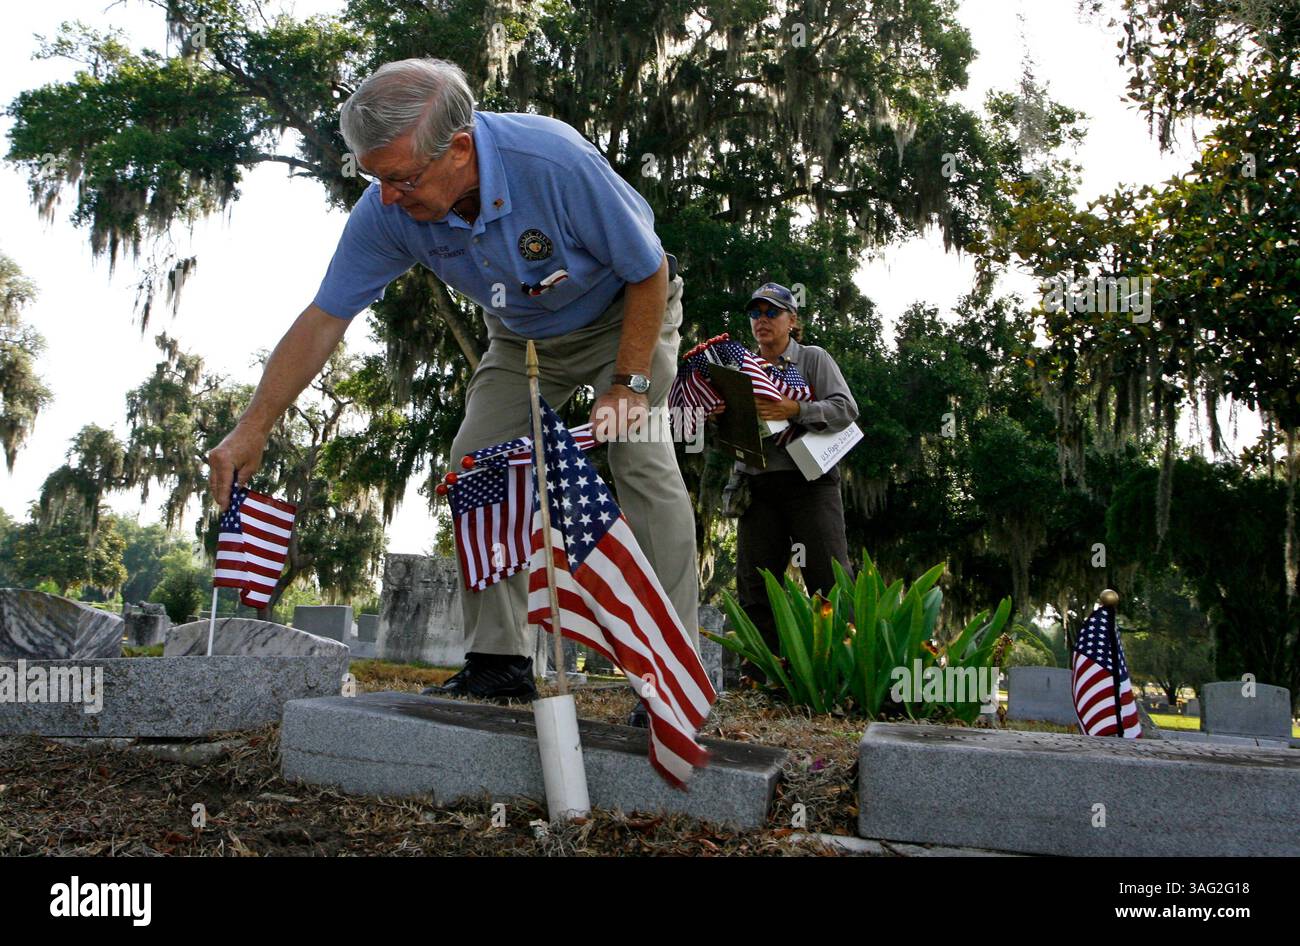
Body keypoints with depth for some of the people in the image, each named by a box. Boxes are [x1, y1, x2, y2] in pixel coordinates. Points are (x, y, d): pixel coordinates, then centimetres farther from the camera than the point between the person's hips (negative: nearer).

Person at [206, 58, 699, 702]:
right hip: (523, 336, 5)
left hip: (624, 313, -5)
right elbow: (324, 318, -17)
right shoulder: (387, 210, -24)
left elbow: (648, 272, -24)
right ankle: (499, 661, -2)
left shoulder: (554, 160, -37)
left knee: (642, 458, -22)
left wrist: (629, 383, -24)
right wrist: (251, 429, -19)